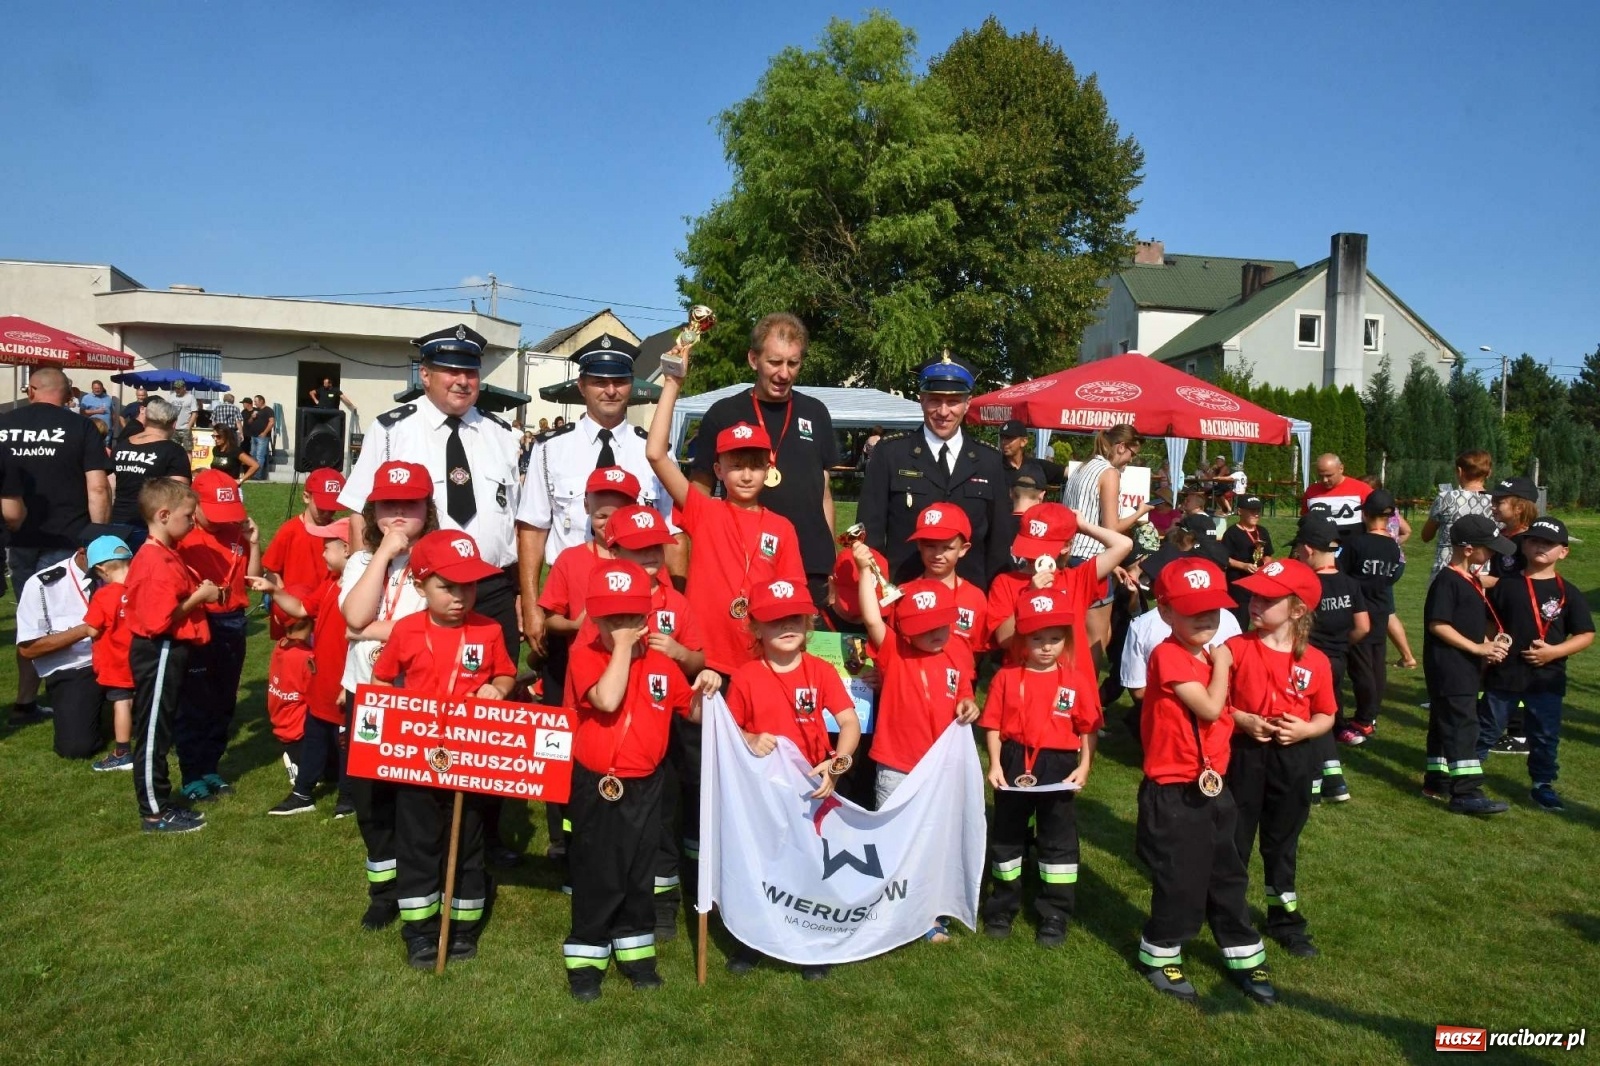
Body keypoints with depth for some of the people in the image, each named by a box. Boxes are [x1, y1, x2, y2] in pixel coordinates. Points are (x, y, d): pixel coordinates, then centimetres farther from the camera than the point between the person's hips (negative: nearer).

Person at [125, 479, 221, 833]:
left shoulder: (166, 555, 10)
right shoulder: (157, 563, -21)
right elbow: (159, 620, -25)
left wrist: (201, 592, 1)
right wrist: (199, 597, -17)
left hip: (170, 653, 10)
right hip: (159, 655, -10)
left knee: (161, 730, 17)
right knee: (153, 734, 0)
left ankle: (159, 803, 28)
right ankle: (154, 813, 10)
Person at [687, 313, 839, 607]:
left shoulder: (815, 414, 9)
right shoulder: (724, 415, 0)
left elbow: (823, 491, 15)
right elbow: (698, 493, 5)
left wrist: (830, 560, 10)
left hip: (810, 568, 3)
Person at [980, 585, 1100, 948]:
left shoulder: (1076, 679, -5)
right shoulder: (1007, 676, -5)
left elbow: (1088, 727, -1)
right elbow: (993, 724, -3)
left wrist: (1084, 766, -9)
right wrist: (995, 764, -11)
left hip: (1058, 768, 0)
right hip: (1014, 765, 1)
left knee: (1058, 840, 9)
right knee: (1006, 835, 13)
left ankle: (1055, 915, 23)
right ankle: (1002, 907, 30)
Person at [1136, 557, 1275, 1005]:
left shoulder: (1211, 657, 8)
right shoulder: (1168, 655, -19)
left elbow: (1220, 717, 15)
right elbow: (1209, 708, -23)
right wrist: (1221, 666, -13)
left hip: (1213, 788, 8)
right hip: (1173, 793, -8)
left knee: (1228, 876, 18)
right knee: (1180, 883, 4)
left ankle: (1245, 959, 33)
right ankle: (1160, 958, 24)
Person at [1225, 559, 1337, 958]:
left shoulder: (1315, 662, -6)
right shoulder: (1235, 649, -10)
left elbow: (1326, 716, 4)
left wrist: (1305, 729, -15)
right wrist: (1243, 720, -21)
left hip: (1294, 761, 1)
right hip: (1243, 756, -1)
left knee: (1283, 841, 17)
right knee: (1234, 839, 11)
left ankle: (1284, 918, 33)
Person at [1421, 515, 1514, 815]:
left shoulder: (1473, 581, 14)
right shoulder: (1447, 581, -16)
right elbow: (1437, 625, -21)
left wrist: (1493, 643, 3)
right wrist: (1478, 648, -19)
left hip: (1467, 668, 10)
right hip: (1448, 668, -10)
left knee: (1446, 723, 15)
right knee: (1462, 725, -10)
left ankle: (1437, 780, 24)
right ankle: (1466, 792, -9)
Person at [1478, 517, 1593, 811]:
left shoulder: (1568, 594, -2)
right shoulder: (1506, 586, -1)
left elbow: (1586, 635, -2)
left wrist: (1555, 651, -15)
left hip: (1547, 679, 0)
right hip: (1503, 673, 0)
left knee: (1545, 735, 11)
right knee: (1486, 729, 9)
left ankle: (1543, 784, 26)